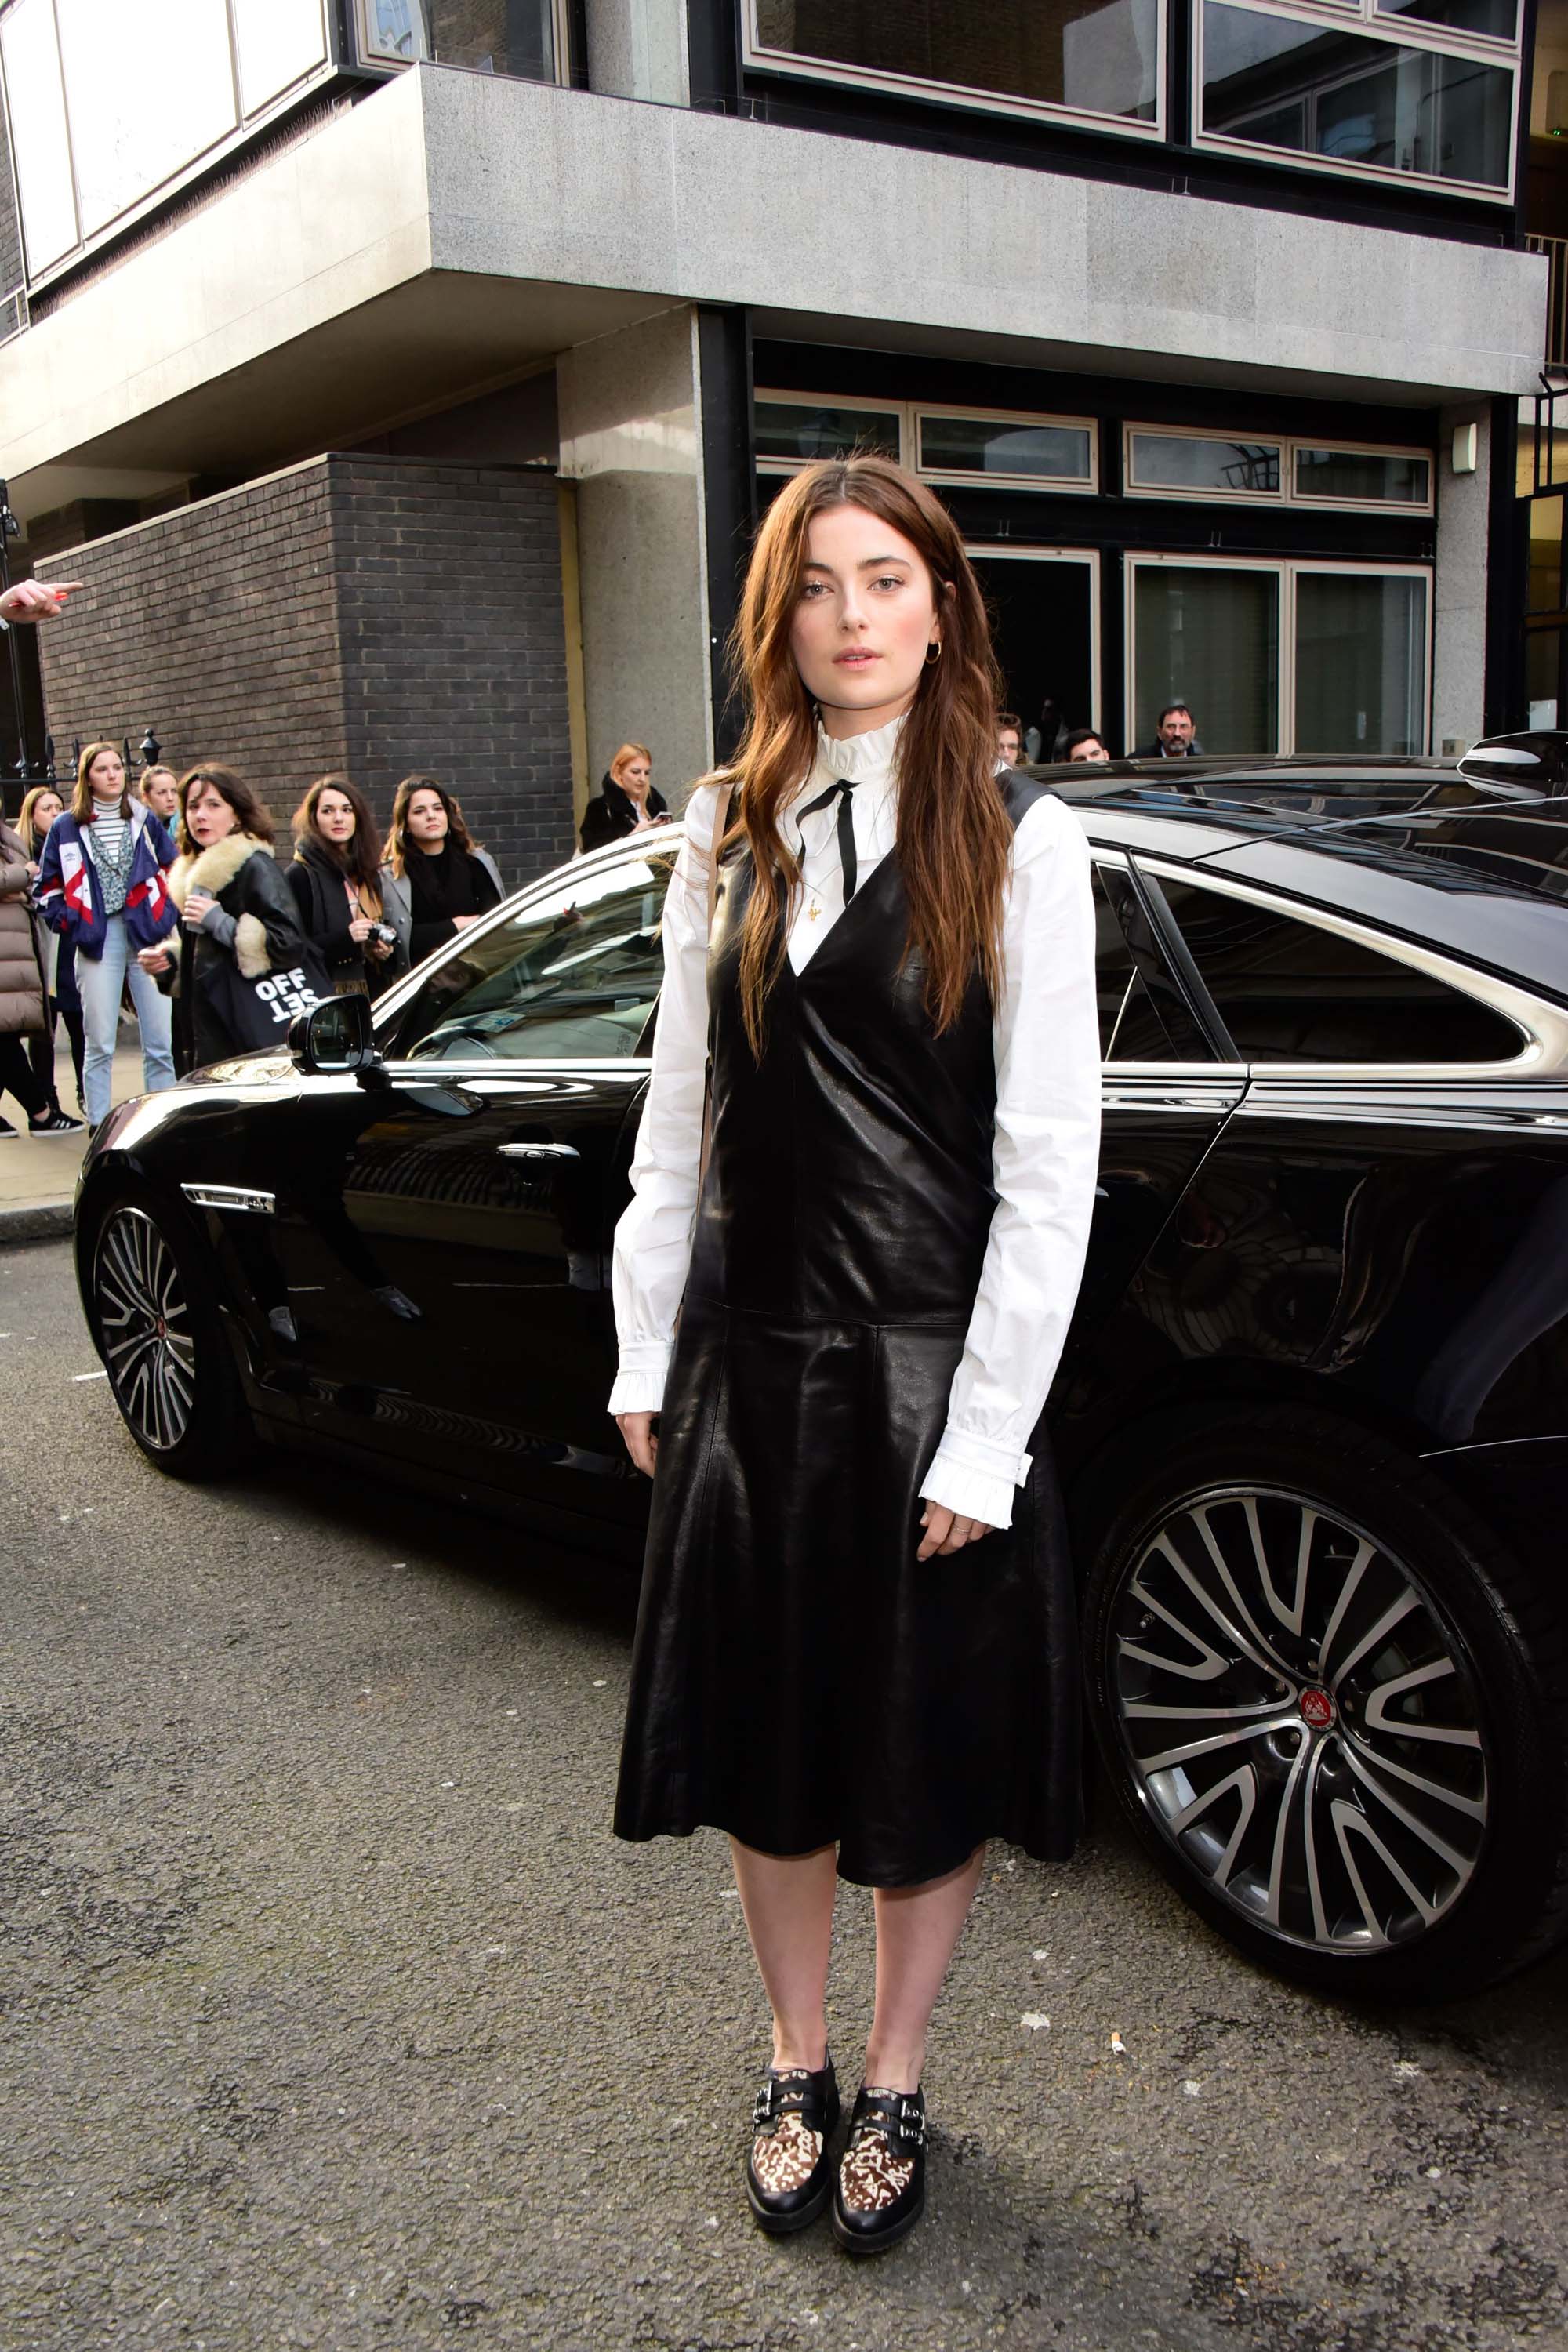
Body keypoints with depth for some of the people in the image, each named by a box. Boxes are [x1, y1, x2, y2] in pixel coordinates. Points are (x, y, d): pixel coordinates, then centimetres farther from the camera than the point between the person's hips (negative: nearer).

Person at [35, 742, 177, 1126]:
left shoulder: (145, 820, 10)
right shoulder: (66, 827, 6)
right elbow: (48, 888, 10)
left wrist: (167, 918, 2)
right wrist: (71, 924, -1)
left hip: (147, 937, 1)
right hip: (98, 942, -1)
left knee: (159, 1042, 1)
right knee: (100, 1044, 1)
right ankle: (98, 1127, 7)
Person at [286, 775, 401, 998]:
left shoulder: (369, 874, 16)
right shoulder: (300, 875, -4)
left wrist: (388, 948, 5)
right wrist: (345, 938, -21)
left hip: (373, 993, 6)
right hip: (324, 998, -6)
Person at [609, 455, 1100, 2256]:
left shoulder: (1016, 840, -8)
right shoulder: (726, 831, 5)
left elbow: (1049, 1166, -11)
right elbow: (677, 1114, 8)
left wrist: (985, 1438, -13)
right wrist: (648, 1357, 6)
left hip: (925, 1373, -3)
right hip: (746, 1364, 4)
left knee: (926, 1764, 12)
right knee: (765, 1743, 16)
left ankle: (893, 2088, 36)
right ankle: (794, 2069, 39)